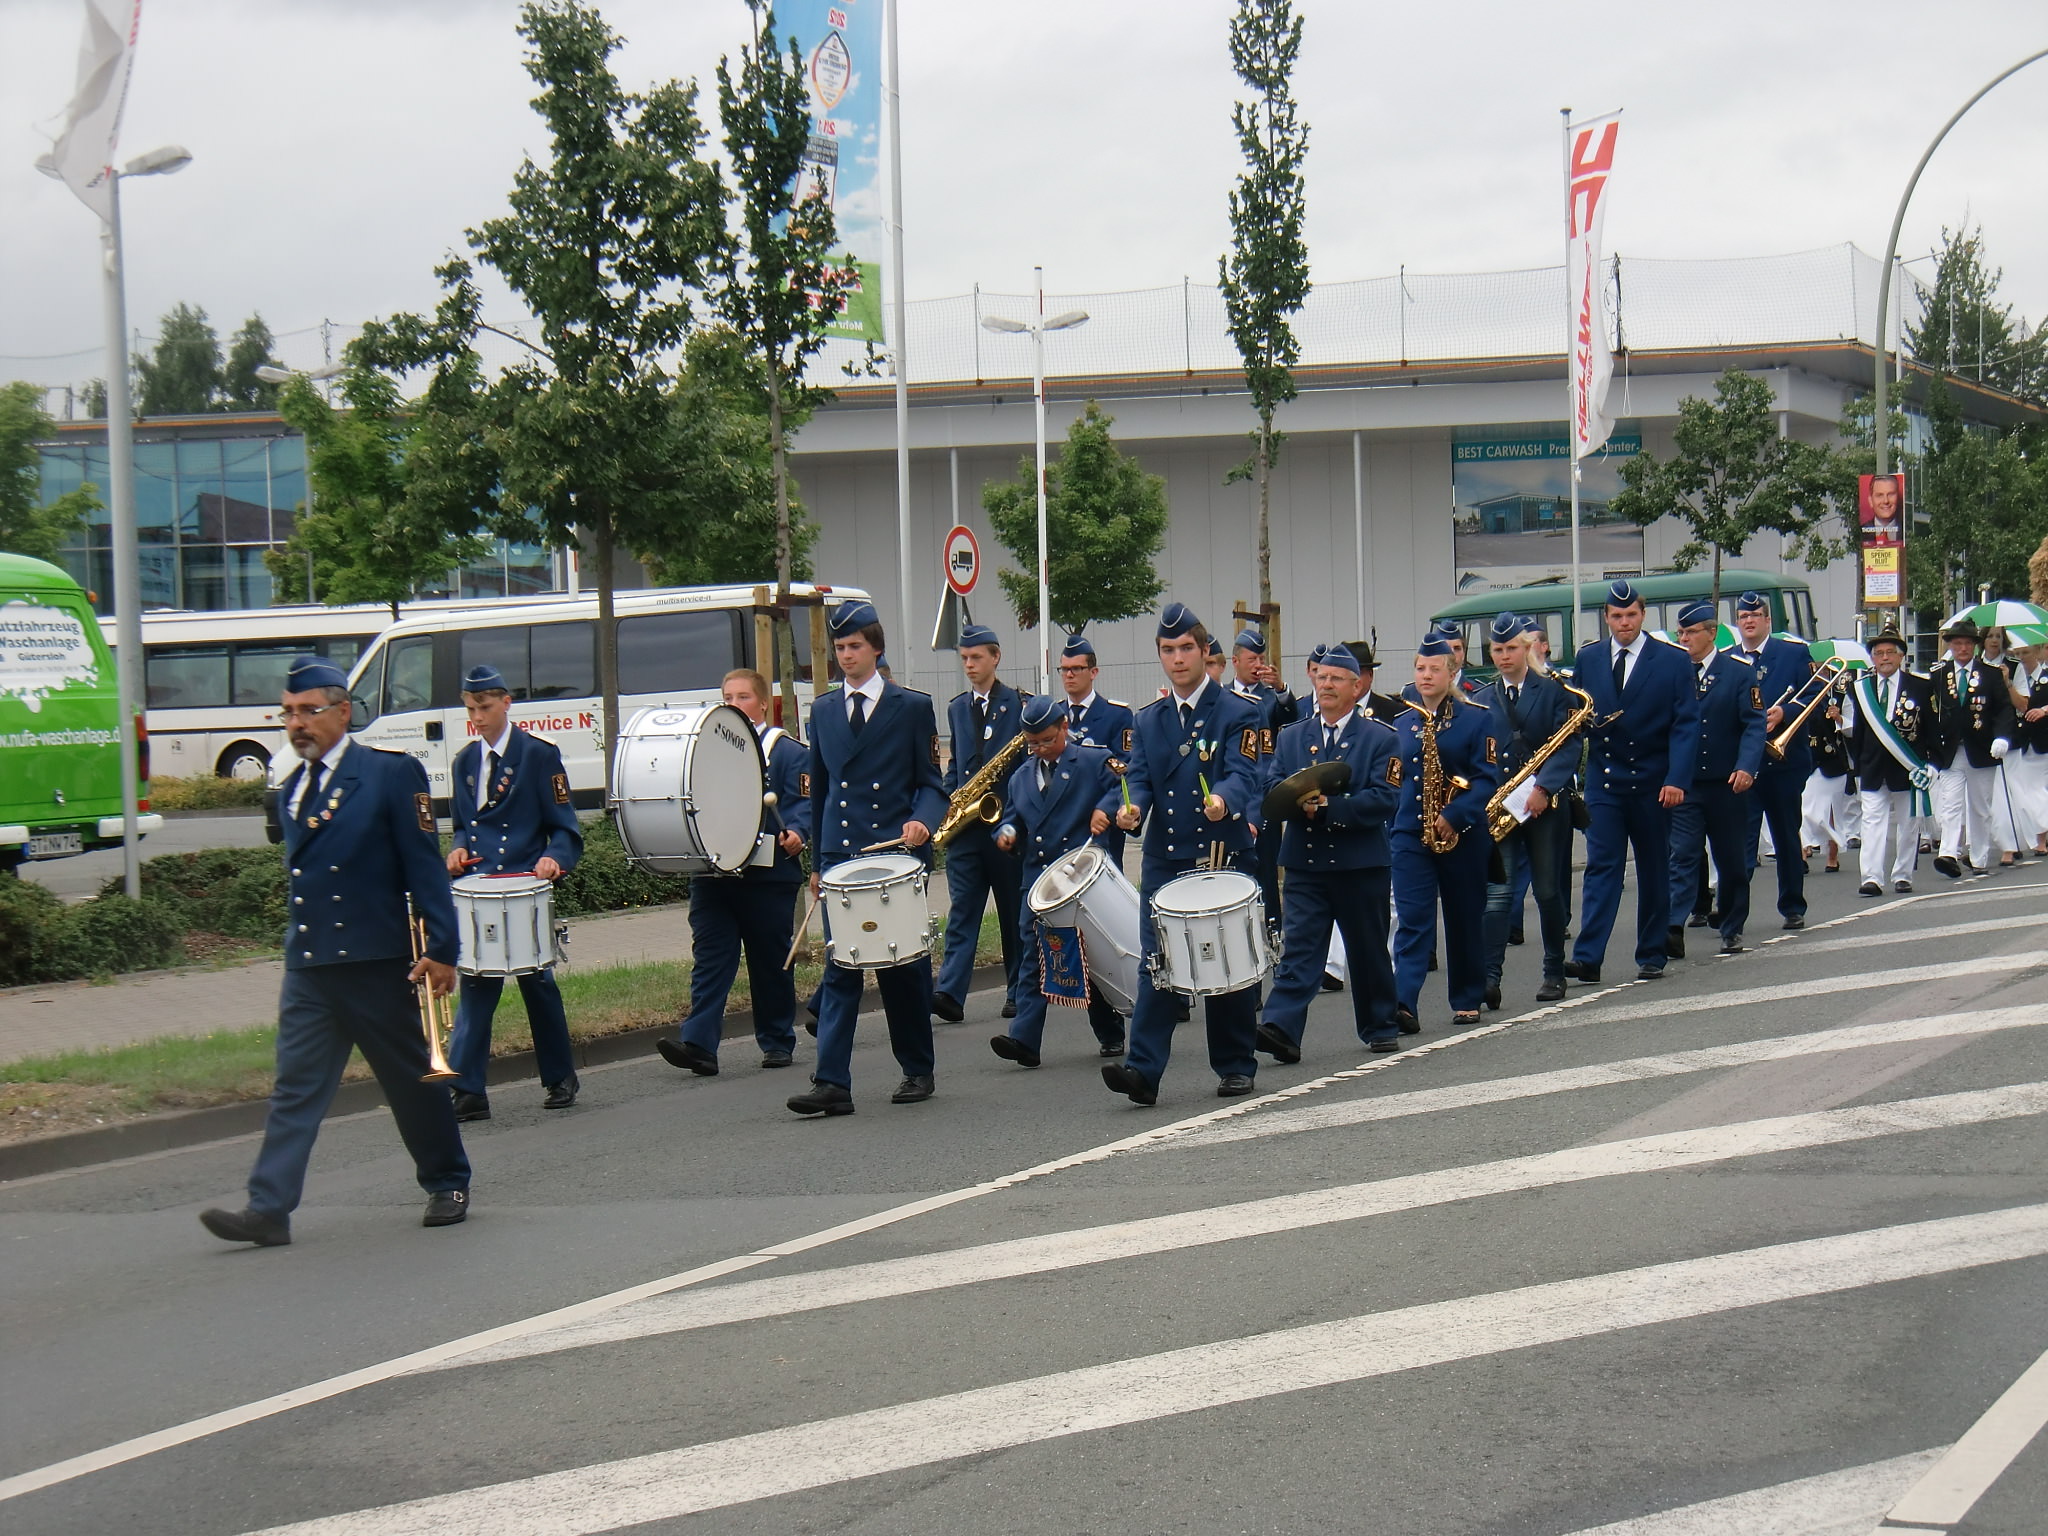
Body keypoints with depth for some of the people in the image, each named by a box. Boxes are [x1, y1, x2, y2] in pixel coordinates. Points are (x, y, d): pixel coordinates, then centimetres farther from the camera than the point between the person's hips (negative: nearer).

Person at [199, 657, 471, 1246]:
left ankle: (448, 1185, 24)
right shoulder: (290, 791, 12)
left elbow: (425, 866, -9)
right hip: (307, 967, 5)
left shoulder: (392, 774, -6)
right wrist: (299, 941, 15)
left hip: (377, 961, -5)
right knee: (295, 1085, -2)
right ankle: (269, 1209, -6)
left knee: (413, 1079, 8)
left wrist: (441, 948, -13)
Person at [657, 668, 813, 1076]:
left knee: (771, 962, 7)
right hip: (711, 874, 3)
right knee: (709, 959, -7)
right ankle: (698, 1044, -16)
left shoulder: (787, 751, 3)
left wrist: (796, 833, -23)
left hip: (768, 875, -3)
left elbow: (805, 802, -5)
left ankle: (777, 1042, 19)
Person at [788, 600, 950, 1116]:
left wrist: (922, 821, -18)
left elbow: (932, 783, 3)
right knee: (839, 969, -5)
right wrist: (817, 860, 18)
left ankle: (917, 1072, 20)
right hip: (840, 855, 2)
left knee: (904, 967, 5)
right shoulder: (823, 711, 13)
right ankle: (832, 1082, -11)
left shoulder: (913, 706, 3)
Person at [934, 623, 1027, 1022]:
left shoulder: (1020, 704, 1)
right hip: (965, 825, 3)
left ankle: (1018, 994, 14)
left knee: (1014, 912, 5)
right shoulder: (956, 708, 15)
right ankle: (950, 993, -16)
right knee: (962, 909, -6)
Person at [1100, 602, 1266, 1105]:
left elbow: (1242, 775, -15)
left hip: (1222, 856, -3)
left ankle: (1237, 1067, 18)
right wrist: (1128, 807, -19)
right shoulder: (1148, 720, 11)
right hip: (1163, 860, 3)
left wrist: (1223, 799, -38)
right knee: (1153, 964, -7)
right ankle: (1143, 1069, -13)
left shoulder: (1236, 714, -2)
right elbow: (1138, 778, 5)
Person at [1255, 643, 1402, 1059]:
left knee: (1369, 950, 9)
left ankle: (1381, 1028, 23)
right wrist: (1299, 803, -17)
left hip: (1360, 863, -2)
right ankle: (1282, 1028, -19)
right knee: (1298, 947, -9)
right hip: (1304, 861, 2)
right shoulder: (1291, 737, 12)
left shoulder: (1380, 739, 2)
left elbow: (1386, 797, -10)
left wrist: (1329, 806, -20)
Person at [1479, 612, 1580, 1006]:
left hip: (1546, 806, -1)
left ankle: (1554, 973, 18)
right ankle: (1489, 977, -18)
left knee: (1549, 891, 6)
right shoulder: (1481, 700, 11)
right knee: (1498, 890, -10)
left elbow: (1569, 745, -6)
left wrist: (1544, 787, -19)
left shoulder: (1553, 691, 3)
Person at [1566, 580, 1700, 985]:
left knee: (1654, 871, 8)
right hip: (1603, 780, 1)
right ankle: (1587, 957, -15)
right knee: (1601, 866, -8)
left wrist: (1677, 779, -15)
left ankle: (1651, 956, 16)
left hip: (1653, 781, -1)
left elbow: (1685, 724, -5)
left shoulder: (1673, 660, -1)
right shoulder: (1586, 659, 7)